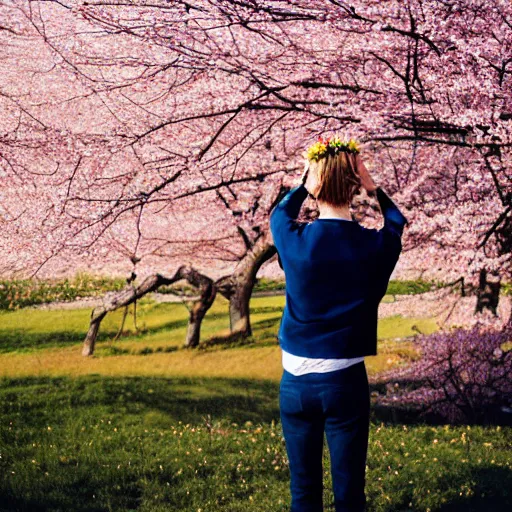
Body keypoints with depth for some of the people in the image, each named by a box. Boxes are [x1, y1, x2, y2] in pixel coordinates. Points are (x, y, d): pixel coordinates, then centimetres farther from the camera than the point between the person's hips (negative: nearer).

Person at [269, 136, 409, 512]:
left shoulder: (295, 240, -7)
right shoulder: (375, 246, -7)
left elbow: (279, 213, 19)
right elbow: (397, 220, 18)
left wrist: (304, 182, 22)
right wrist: (373, 187, 17)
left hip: (297, 378, 1)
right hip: (346, 380, -1)